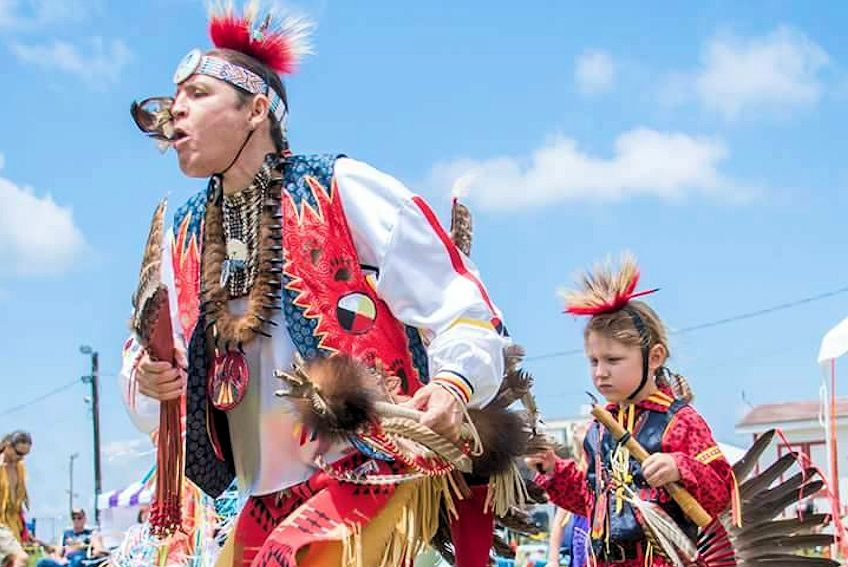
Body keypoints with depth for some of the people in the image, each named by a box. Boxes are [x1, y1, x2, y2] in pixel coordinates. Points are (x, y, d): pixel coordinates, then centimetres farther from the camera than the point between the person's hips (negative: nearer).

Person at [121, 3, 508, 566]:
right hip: (272, 499, 6)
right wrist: (149, 377, -8)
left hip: (375, 471, -6)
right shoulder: (186, 236, 11)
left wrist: (453, 384, -28)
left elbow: (459, 308, -9)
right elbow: (150, 352, 15)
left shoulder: (339, 188, -7)